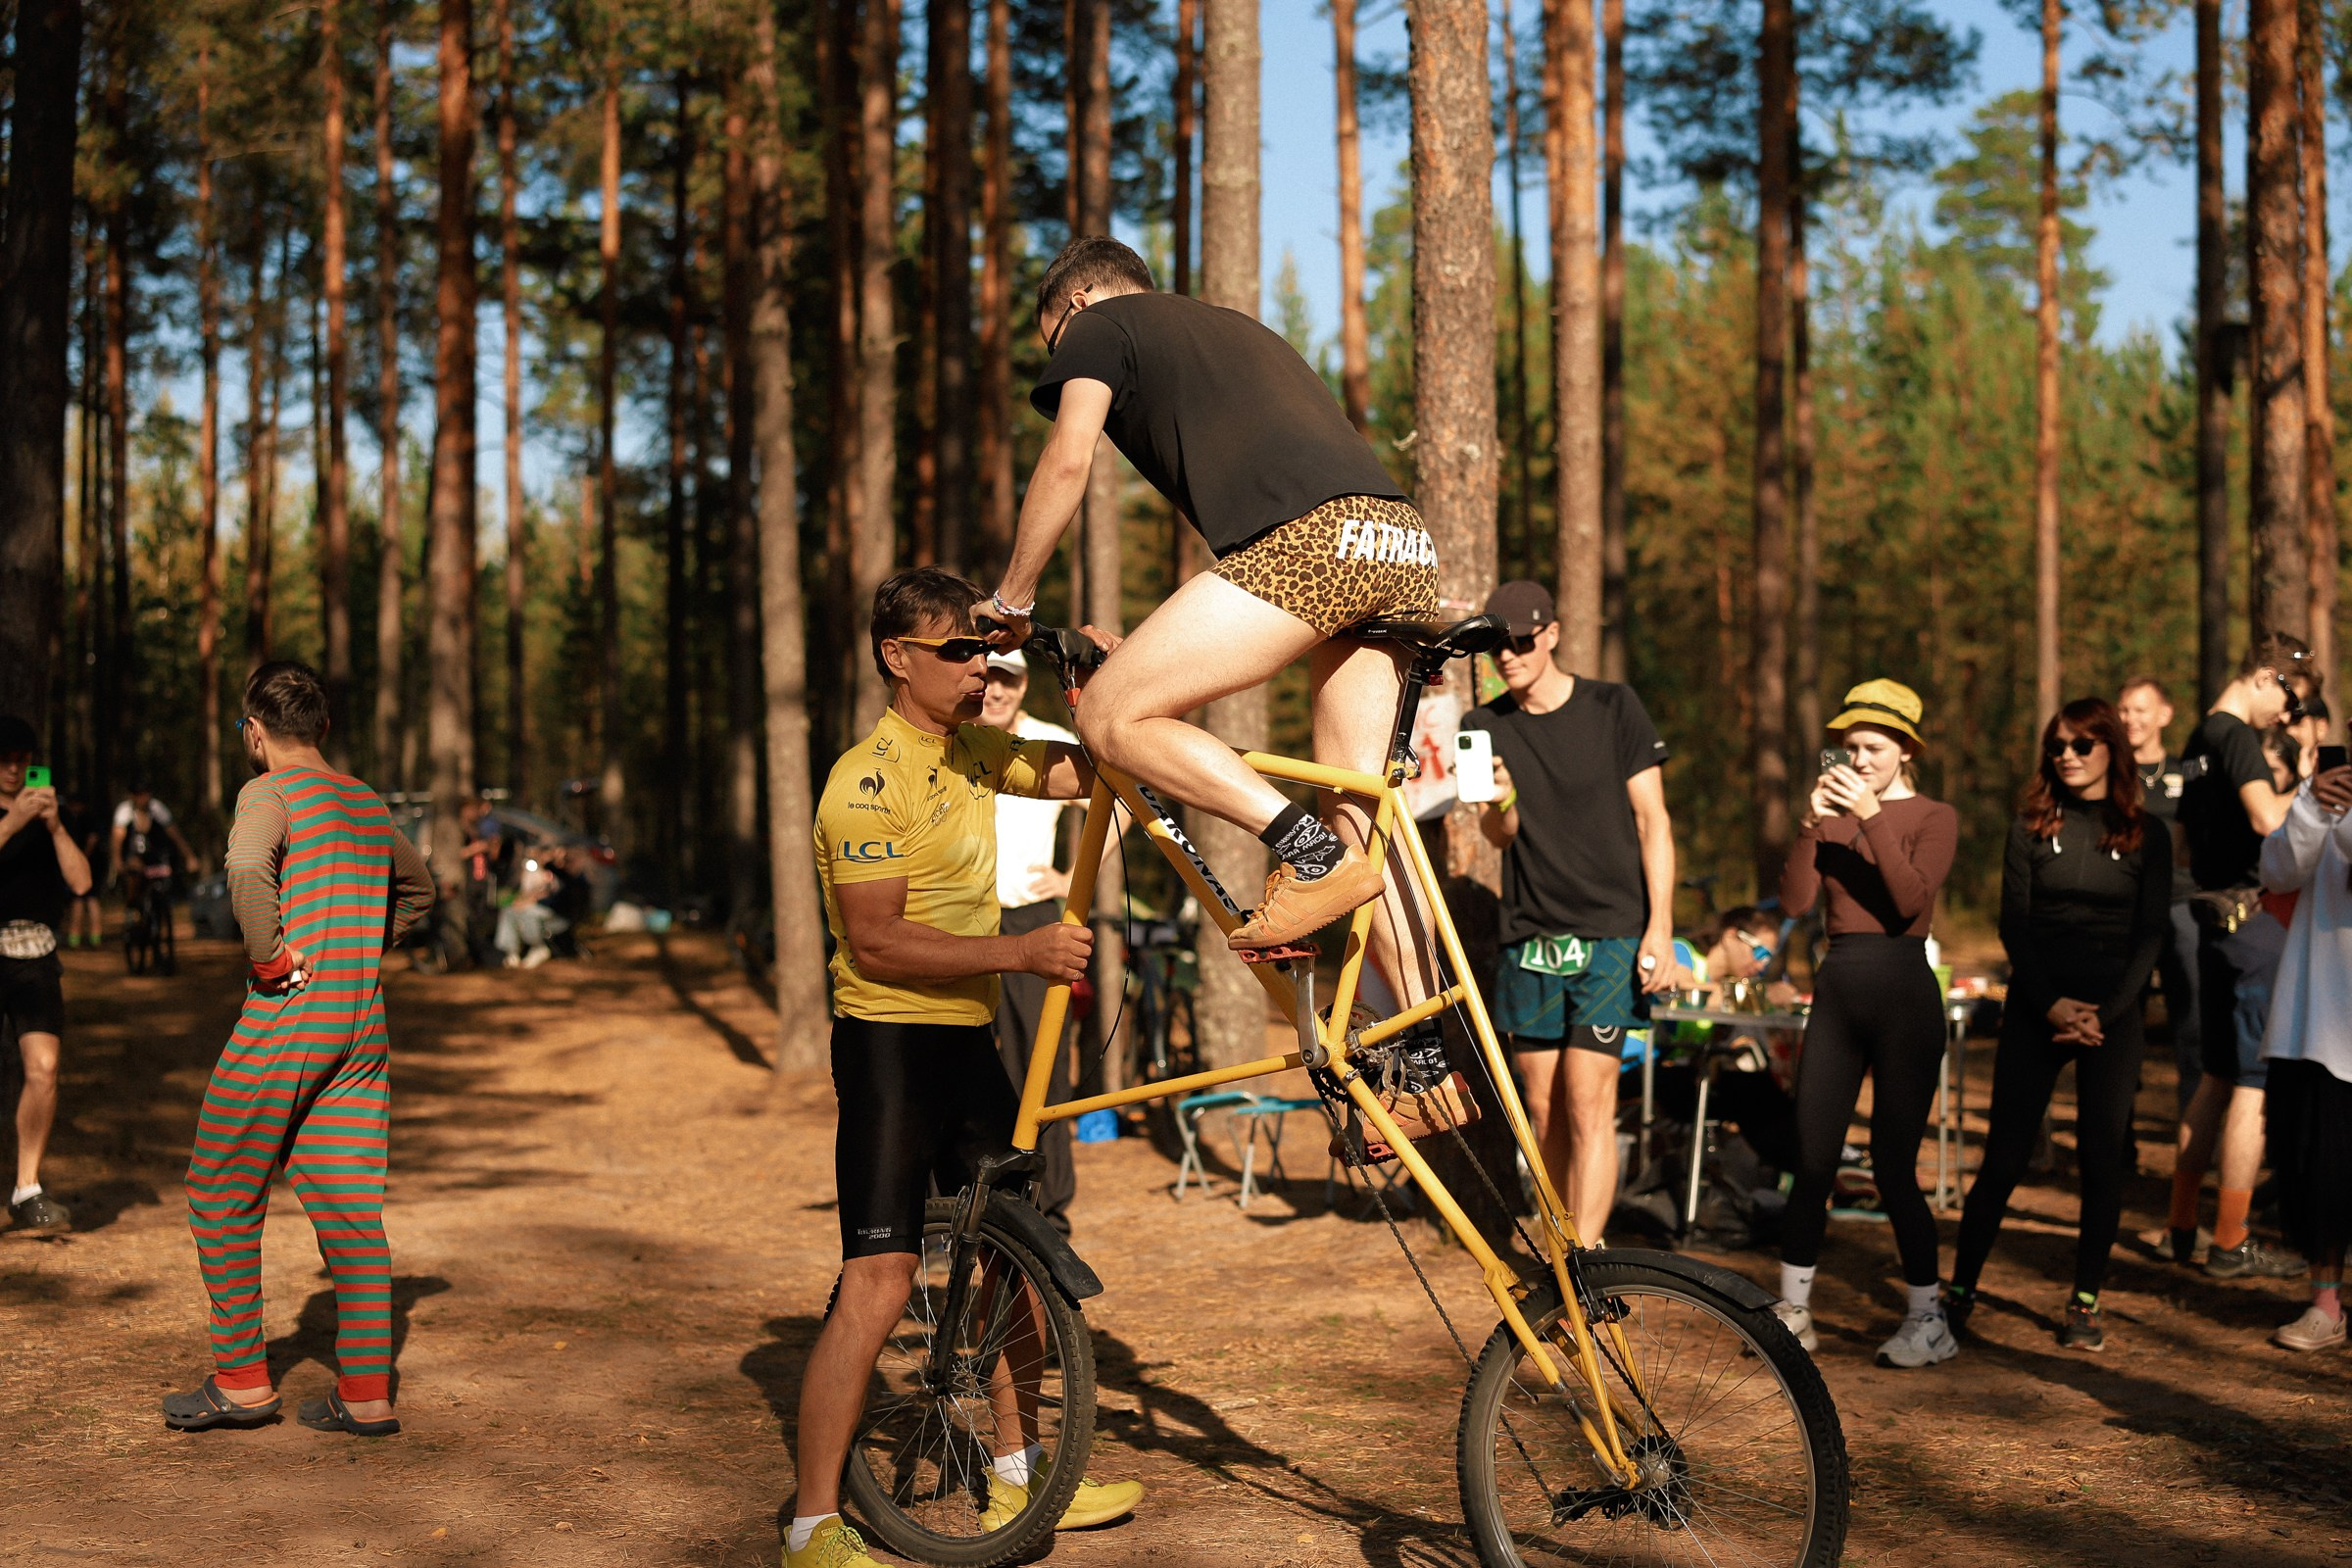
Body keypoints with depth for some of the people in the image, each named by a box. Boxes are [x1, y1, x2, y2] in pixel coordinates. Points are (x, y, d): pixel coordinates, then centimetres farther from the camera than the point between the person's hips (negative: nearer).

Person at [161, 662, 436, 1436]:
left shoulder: (269, 792, -7)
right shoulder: (368, 802, 15)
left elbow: (246, 874, -29)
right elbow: (418, 887, 33)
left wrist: (273, 958, -18)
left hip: (283, 1023, -6)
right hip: (363, 1024, 6)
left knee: (222, 1197, 8)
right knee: (352, 1207, 6)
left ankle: (241, 1379, 12)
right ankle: (366, 1392, 5)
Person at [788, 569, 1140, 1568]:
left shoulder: (974, 752, 10)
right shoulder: (868, 780, -16)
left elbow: (1085, 775, 17)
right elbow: (877, 944, -22)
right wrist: (1022, 951, -27)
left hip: (968, 1039, 9)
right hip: (891, 1042, -9)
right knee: (879, 1281, -14)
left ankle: (1017, 1481, 29)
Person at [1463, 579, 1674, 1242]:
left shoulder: (1614, 708, -2)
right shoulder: (1483, 726, 7)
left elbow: (1652, 821, -1)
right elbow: (1499, 835, 2)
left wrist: (1660, 929, -9)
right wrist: (1500, 799, -22)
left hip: (1609, 936, -4)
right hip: (1528, 938, 4)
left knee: (1588, 1104, -11)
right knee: (1544, 1108, 7)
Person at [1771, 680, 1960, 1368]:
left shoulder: (1934, 818, 1)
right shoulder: (1833, 813, 11)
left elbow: (1910, 900, -17)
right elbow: (1795, 900, -4)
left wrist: (1872, 817, -20)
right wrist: (1810, 825, -15)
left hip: (1903, 995, -4)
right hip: (1836, 991, 4)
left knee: (1892, 1167, -5)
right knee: (1812, 1160, 3)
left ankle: (1927, 1318, 8)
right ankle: (1792, 1311, 14)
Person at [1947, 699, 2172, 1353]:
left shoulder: (2147, 835, 6)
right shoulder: (2032, 827, 6)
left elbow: (2152, 934, 2)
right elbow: (2014, 924, 2)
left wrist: (2105, 1011, -10)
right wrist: (2052, 1004, -11)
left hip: (2113, 1013, 0)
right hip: (2037, 1009, 0)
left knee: (2102, 1160, 0)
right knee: (2004, 1157, -2)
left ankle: (2085, 1303, 11)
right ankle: (1959, 1291, 7)